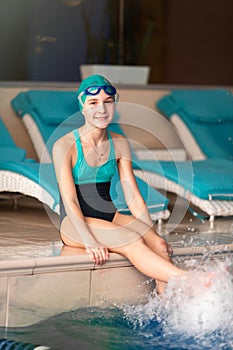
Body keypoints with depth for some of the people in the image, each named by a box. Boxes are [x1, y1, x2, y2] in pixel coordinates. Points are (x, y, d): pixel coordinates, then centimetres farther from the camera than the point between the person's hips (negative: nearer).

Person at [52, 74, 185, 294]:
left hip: (110, 218, 5)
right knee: (132, 242, -33)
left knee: (158, 245, -25)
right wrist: (90, 242, -29)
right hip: (75, 225, -5)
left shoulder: (119, 144, 8)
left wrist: (154, 235, -9)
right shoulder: (65, 146, -9)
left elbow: (133, 197, 5)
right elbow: (70, 201, -16)